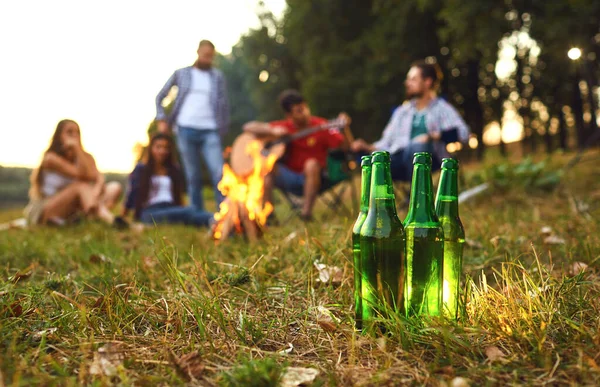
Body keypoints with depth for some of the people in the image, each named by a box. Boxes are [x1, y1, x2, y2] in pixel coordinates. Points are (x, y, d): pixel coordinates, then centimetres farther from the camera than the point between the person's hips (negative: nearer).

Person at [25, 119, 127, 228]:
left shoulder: (85, 157, 7)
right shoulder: (51, 158, -10)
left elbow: (99, 178, -13)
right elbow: (84, 176, -22)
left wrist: (95, 192, -34)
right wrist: (76, 148, -21)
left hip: (72, 213, 6)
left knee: (114, 187, -13)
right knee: (81, 185, -31)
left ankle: (93, 217, -44)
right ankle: (110, 219, -54)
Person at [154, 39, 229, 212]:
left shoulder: (217, 76, 12)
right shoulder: (181, 73, 11)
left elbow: (224, 104, 11)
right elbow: (160, 97, 16)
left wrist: (223, 129, 3)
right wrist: (161, 119, 5)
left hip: (210, 132, 0)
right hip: (186, 129, 0)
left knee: (219, 173, -13)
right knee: (193, 176, 2)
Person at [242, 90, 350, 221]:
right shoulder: (284, 127, 2)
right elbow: (248, 127, 2)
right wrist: (272, 131, -14)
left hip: (313, 180, -2)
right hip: (289, 179, 2)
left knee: (312, 164, -33)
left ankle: (307, 211, -30)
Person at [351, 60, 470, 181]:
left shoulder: (441, 108, 14)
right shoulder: (401, 111, 28)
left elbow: (462, 132, -4)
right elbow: (386, 143, 20)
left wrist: (435, 136, -18)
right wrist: (367, 147, 1)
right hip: (399, 159, 3)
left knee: (418, 146, -37)